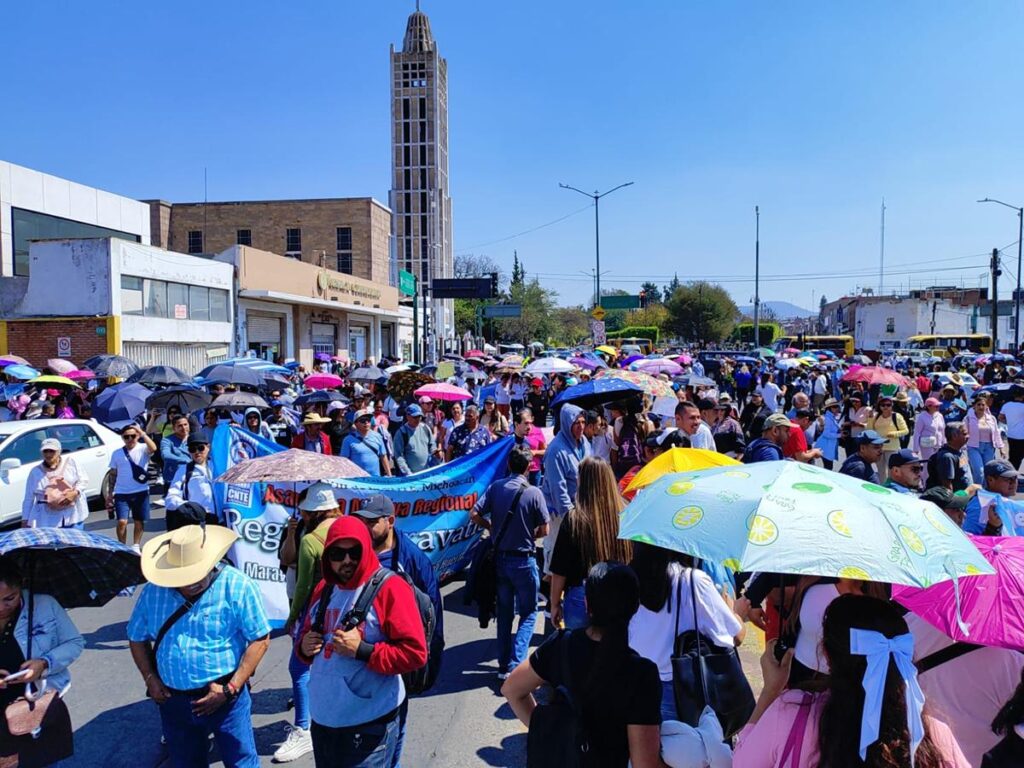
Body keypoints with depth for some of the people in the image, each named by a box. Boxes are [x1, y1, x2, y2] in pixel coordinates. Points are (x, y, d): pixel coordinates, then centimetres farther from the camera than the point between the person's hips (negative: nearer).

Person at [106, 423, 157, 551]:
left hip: (140, 492, -1)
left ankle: (135, 547, 23)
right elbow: (113, 475, 13)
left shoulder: (143, 449, -2)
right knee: (122, 522, -7)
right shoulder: (117, 454, 8)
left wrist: (142, 433, -27)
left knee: (139, 521, 8)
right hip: (121, 493, 1)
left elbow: (153, 448, -26)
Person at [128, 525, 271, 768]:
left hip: (225, 698, -4)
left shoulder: (237, 586, -16)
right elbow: (137, 638, 11)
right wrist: (150, 679, -1)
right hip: (172, 700, 4)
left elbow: (259, 639, -13)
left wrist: (230, 689, -16)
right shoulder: (154, 591, -4)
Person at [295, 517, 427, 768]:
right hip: (323, 718, 7)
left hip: (369, 724, -7)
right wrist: (304, 646, -1)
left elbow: (415, 653, -18)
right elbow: (306, 636, 21)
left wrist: (362, 650, -23)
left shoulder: (389, 588, -14)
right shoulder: (324, 589, 7)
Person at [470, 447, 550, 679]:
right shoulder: (533, 492, -14)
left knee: (504, 613, 18)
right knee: (528, 614, 10)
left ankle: (503, 665, 24)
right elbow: (544, 530, -11)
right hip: (524, 560, -4)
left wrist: (492, 527, 8)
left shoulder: (495, 487, -4)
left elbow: (474, 514, -8)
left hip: (500, 558, 4)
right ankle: (515, 665, -1)